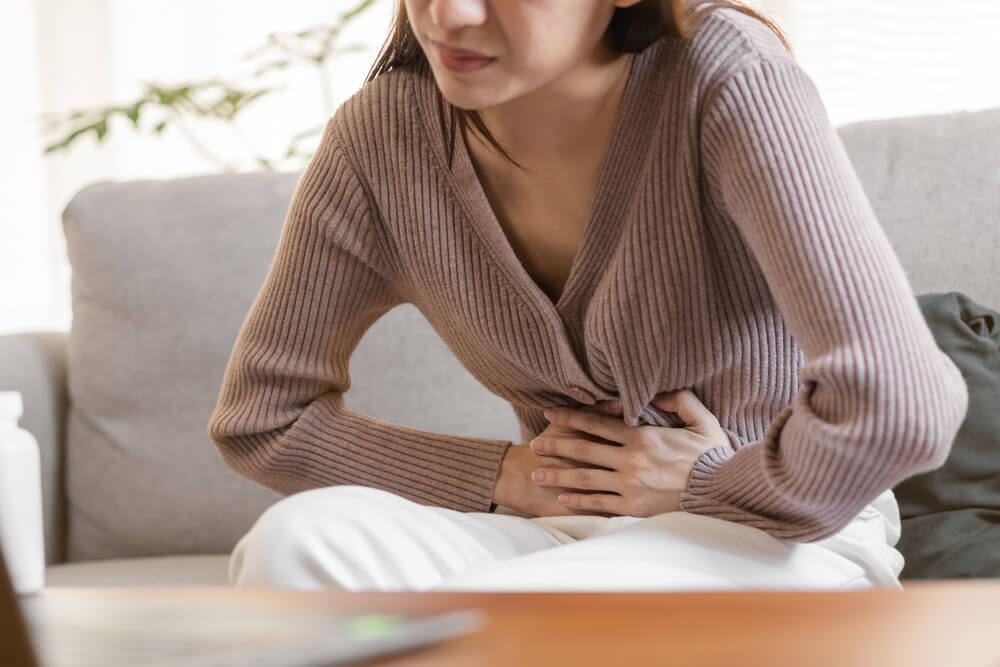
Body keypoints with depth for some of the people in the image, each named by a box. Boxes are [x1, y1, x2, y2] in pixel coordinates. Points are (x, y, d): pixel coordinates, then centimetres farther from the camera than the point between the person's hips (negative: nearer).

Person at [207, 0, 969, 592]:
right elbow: (259, 415, 4)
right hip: (563, 531, 5)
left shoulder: (731, 80, -20)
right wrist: (503, 477, -5)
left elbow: (898, 405, -30)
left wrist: (712, 486, -13)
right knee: (299, 541, -24)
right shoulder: (382, 136, -6)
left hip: (786, 544, -4)